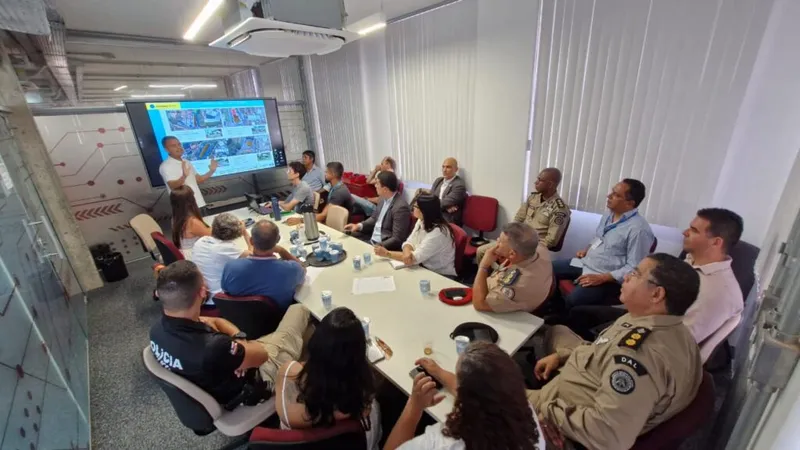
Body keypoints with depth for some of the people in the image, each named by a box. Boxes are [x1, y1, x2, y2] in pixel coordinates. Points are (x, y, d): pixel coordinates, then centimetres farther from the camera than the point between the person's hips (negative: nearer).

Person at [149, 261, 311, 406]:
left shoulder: (158, 328, -17)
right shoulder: (212, 348, -44)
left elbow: (215, 321, -1)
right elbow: (262, 354, -25)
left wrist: (237, 338, -16)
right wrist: (239, 339, -9)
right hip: (249, 384, -7)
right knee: (299, 310, 2)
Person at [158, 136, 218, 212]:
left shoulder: (187, 163, 15)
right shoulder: (165, 166, -8)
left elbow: (199, 180, 20)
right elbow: (173, 186, -22)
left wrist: (211, 171, 4)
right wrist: (184, 176, -41)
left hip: (199, 204, 7)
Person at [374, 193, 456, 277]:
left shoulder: (438, 232, -25)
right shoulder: (421, 221, 1)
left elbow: (416, 257, -25)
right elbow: (410, 242, -2)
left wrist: (386, 253, -19)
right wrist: (406, 254, -26)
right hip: (424, 268, 7)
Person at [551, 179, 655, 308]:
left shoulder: (638, 229, -20)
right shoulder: (609, 214, 6)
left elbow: (634, 268, -21)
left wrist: (601, 278, -24)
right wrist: (587, 250, 5)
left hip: (607, 277, -8)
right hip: (584, 262, 9)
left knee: (572, 300, -30)